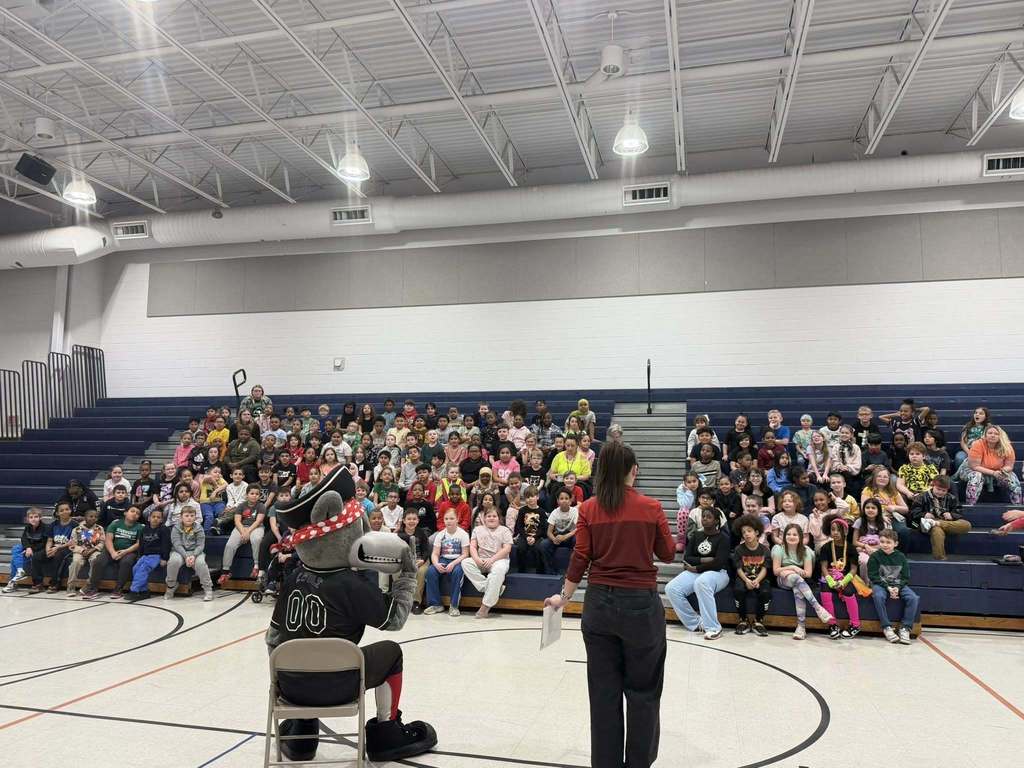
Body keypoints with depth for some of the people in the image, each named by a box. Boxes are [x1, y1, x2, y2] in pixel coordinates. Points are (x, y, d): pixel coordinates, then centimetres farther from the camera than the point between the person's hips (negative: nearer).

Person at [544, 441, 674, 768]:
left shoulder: (589, 509, -4)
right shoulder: (651, 508, -7)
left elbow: (580, 559, -3)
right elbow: (668, 555, 3)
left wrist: (562, 598, 8)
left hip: (599, 603, 2)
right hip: (641, 605, -2)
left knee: (604, 691, 13)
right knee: (642, 691, 13)